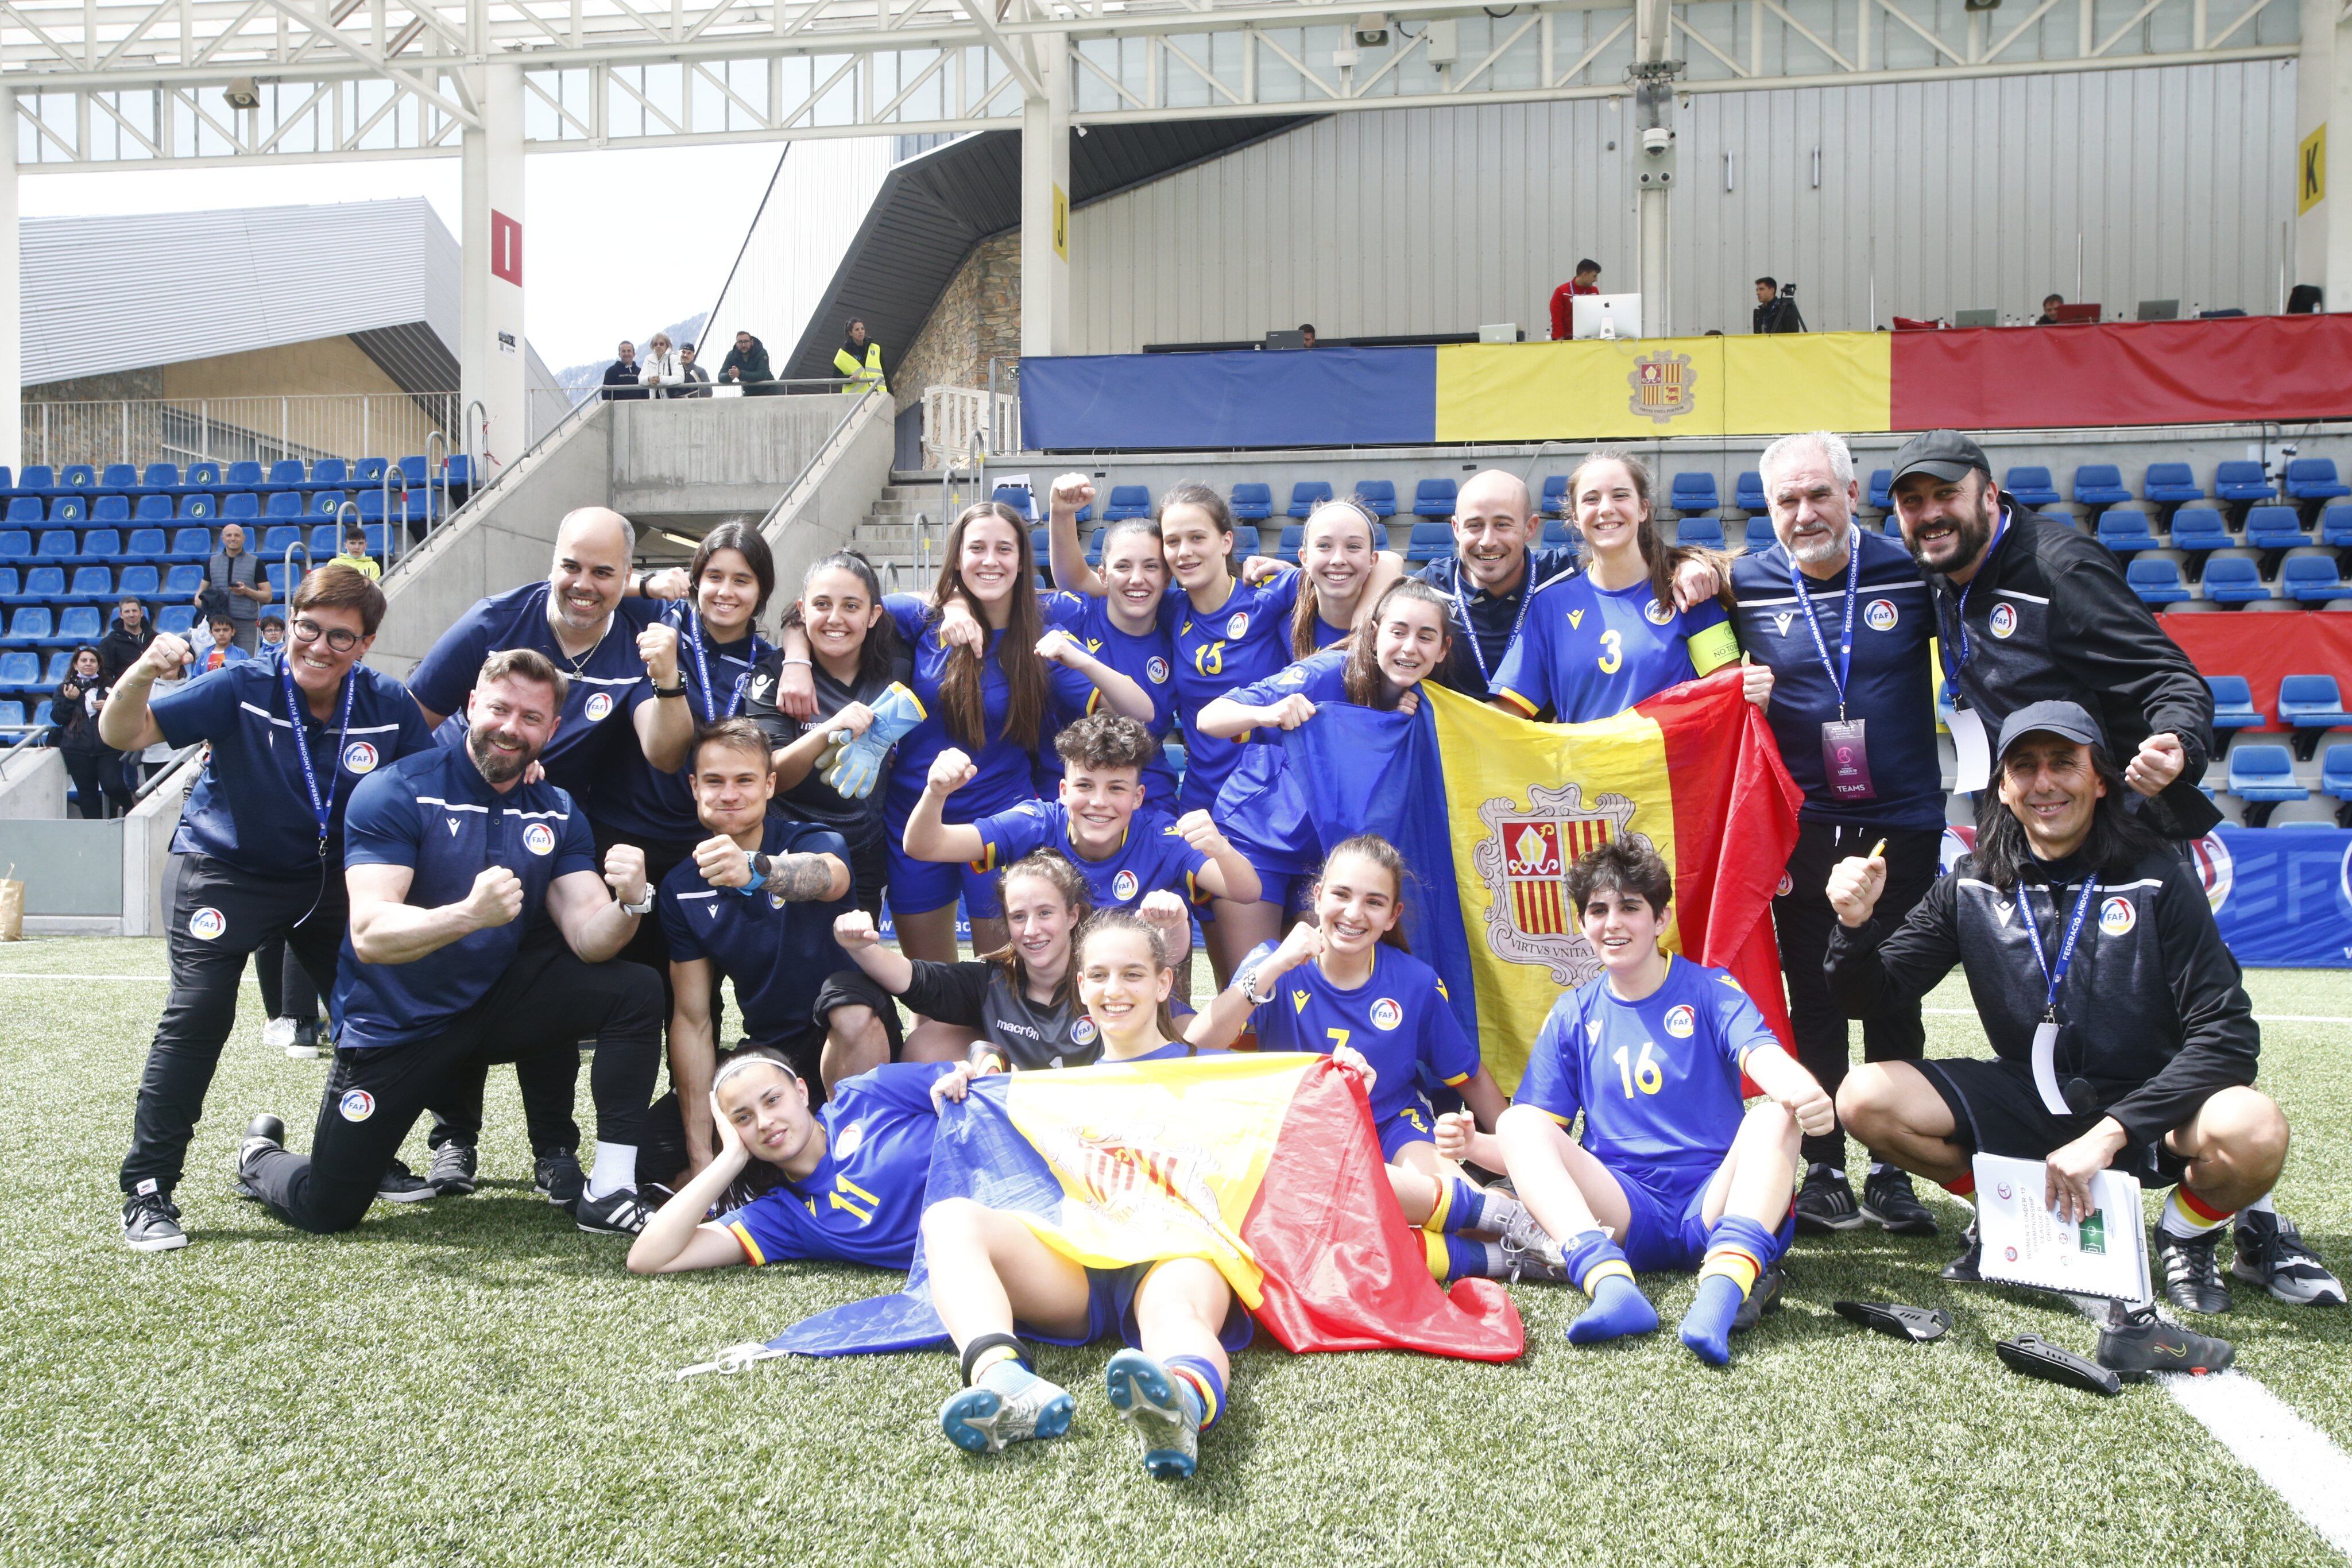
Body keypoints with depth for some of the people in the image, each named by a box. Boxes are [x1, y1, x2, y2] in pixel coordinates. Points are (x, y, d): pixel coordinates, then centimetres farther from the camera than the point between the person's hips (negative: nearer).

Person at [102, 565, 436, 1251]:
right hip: (222, 868, -4)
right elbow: (123, 735, -24)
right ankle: (147, 1190, -9)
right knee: (199, 1009, -18)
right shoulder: (242, 688, -20)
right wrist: (139, 677, -45)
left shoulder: (387, 705, -12)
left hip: (326, 876, 4)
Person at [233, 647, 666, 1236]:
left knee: (636, 991, -18)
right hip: (394, 1026, -4)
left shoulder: (557, 815, -2)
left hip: (494, 1004, 4)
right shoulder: (394, 793, -17)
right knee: (323, 1212, -2)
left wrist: (629, 902, -35)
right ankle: (261, 1154, 35)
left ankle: (609, 1194, -13)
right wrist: (469, 914, -47)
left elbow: (590, 939, -12)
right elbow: (370, 934, -28)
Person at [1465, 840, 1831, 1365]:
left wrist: (1803, 1091, -39)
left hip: (1713, 1202, -2)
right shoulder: (1573, 1016, 13)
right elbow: (1536, 1130, 9)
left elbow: (1764, 1057, -14)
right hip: (1623, 1211, 2)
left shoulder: (1710, 991, 6)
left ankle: (1723, 1286, -50)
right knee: (1517, 1125, -20)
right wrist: (1475, 1146, -13)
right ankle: (1611, 1284, -42)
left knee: (1774, 1115, -28)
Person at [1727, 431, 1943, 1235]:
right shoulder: (1744, 584, 0)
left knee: (1896, 1003, 8)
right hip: (1802, 828, 0)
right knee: (1814, 1002, 6)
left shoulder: (1909, 570, -2)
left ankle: (1892, 1174, 20)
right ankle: (1823, 1172, 17)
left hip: (1902, 824, 0)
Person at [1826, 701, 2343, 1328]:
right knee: (1866, 1097, -19)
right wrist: (1857, 924, -25)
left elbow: (2227, 1034, -16)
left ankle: (2189, 1226, 3)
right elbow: (1870, 995, -2)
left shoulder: (2155, 880, -10)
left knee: (2251, 1131, -34)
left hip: (2143, 1109, -2)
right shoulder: (1973, 887, -2)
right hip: (2024, 1105, 3)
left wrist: (2108, 1134, -25)